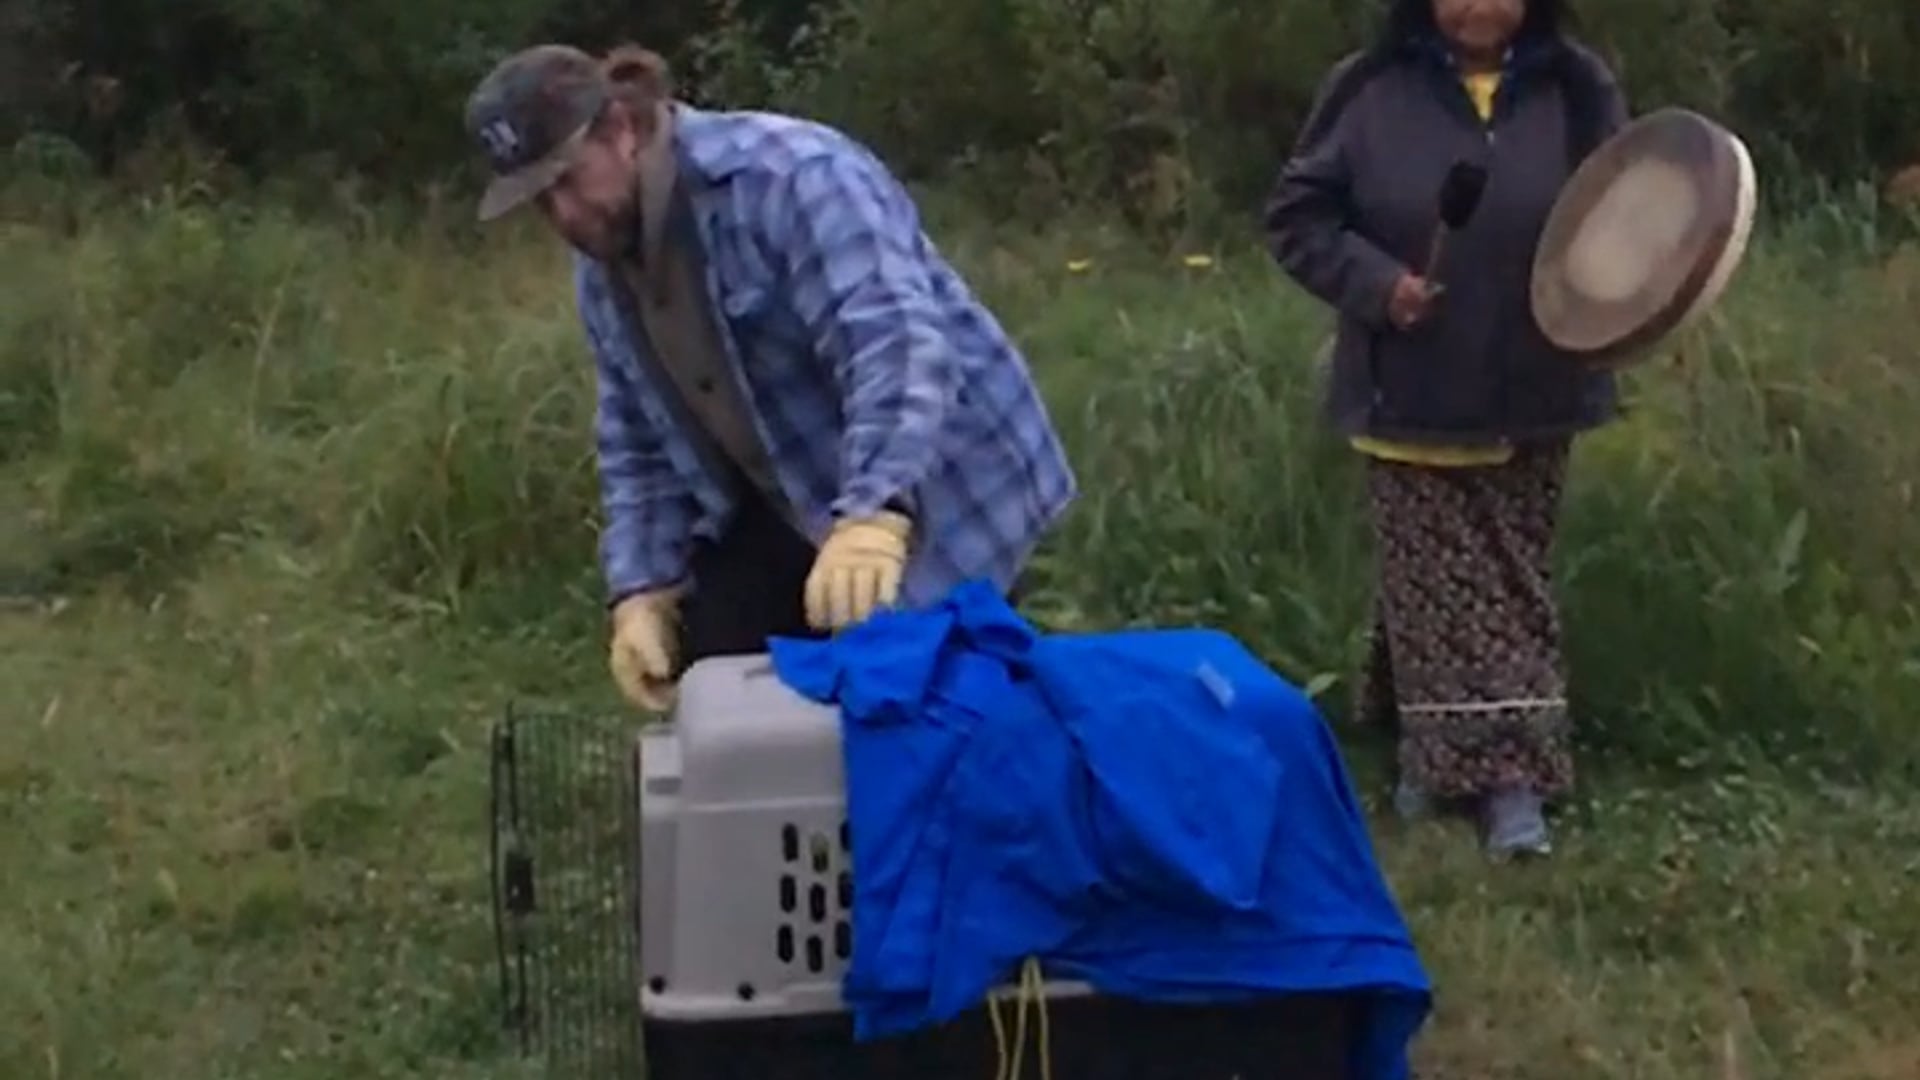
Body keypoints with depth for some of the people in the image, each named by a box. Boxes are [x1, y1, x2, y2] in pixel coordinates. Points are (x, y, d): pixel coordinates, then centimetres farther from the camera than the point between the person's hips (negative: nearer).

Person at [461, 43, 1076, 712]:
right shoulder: (602, 268, 2)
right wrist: (642, 589, -5)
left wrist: (873, 515, -50)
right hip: (788, 506, 8)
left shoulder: (789, 177, -25)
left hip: (937, 494, -7)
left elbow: (896, 343, -37)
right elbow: (637, 444, 8)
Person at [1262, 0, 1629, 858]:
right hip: (1412, 400, -2)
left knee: (1515, 587, 9)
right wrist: (1376, 282, -16)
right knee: (1432, 590, 3)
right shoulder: (1371, 91, -6)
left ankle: (1513, 777, 15)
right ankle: (1443, 758, 12)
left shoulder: (1577, 91, -1)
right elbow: (1295, 214, -2)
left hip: (1531, 402, 2)